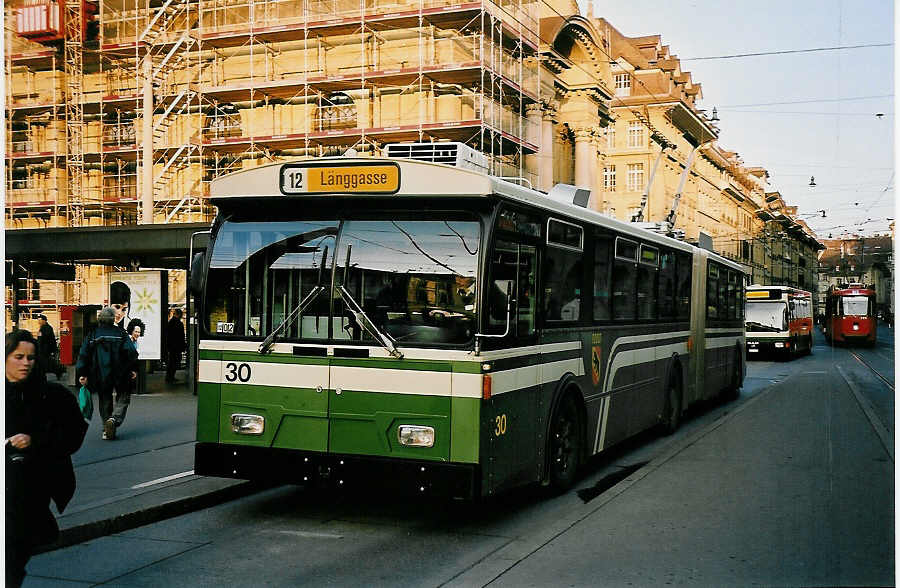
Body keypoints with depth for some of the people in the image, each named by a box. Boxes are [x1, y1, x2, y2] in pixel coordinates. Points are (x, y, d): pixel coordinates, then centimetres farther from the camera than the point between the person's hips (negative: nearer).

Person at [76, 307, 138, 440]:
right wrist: (133, 369, 0)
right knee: (122, 399, 7)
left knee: (104, 401, 15)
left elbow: (83, 356, 1)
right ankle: (114, 419, -20)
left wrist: (81, 374, 4)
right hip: (119, 374, -2)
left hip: (100, 376, 2)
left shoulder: (93, 336, 4)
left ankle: (106, 430, 11)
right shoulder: (121, 334, -1)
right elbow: (131, 352, -8)